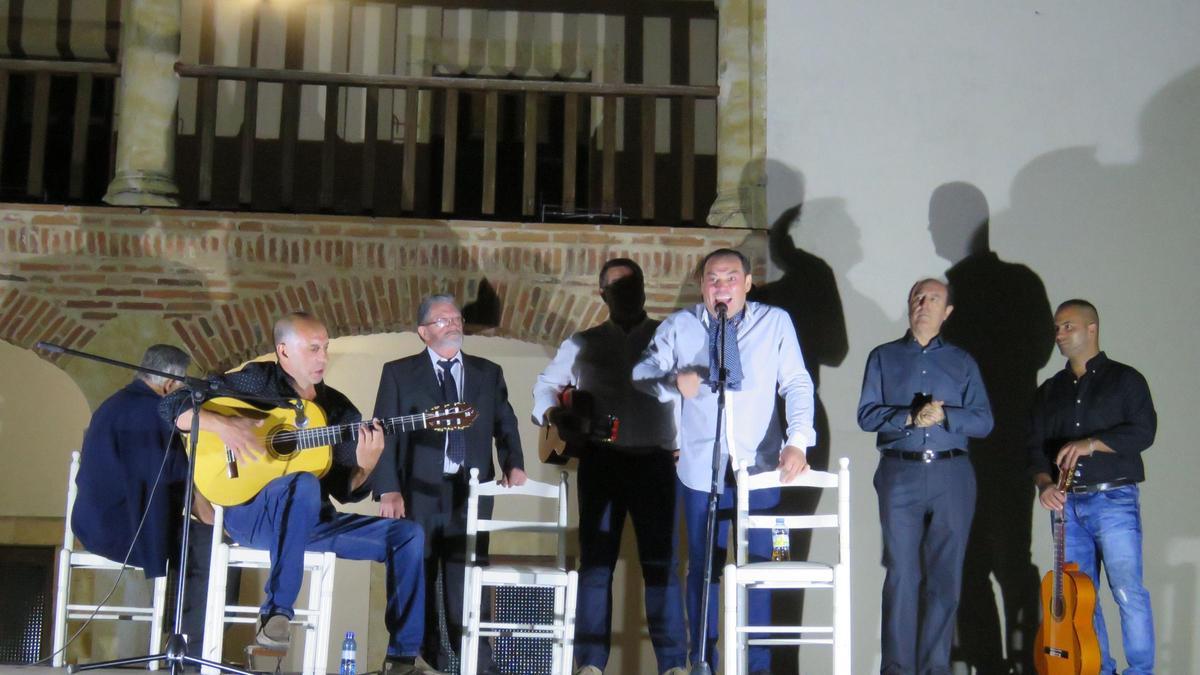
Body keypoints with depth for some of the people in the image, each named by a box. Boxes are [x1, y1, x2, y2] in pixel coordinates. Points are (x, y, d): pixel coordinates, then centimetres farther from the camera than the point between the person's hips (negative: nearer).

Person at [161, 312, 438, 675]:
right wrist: (223, 424, -24)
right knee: (305, 484, -39)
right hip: (251, 512, -6)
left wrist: (365, 467, -15)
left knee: (407, 534, -6)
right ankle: (276, 614, -32)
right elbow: (172, 405, -8)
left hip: (313, 520, 6)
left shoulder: (339, 407, 9)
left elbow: (345, 491, 7)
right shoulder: (255, 381, -3)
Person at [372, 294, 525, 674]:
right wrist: (388, 489, -10)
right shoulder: (399, 373, 8)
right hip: (418, 493, -1)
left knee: (466, 583, -2)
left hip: (470, 493, 1)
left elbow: (505, 425, 12)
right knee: (417, 584, 4)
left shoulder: (487, 373, 16)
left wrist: (513, 465, -7)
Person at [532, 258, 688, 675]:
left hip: (654, 457, -1)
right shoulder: (583, 343, 16)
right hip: (601, 457, 1)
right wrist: (551, 412, -1)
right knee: (596, 559, 0)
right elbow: (546, 383, 20)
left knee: (661, 561, -3)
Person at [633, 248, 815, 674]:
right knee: (703, 569, 10)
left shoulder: (775, 323, 2)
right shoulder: (679, 326, 5)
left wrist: (797, 440, -14)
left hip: (761, 466, -1)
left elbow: (797, 384, -1)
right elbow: (642, 373, 4)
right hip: (701, 468, 1)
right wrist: (674, 381, -18)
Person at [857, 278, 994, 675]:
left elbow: (983, 422, 4)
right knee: (902, 575, -3)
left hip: (952, 476, 1)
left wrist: (944, 415, -12)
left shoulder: (962, 362, 15)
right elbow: (867, 415, 1)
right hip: (900, 474, -1)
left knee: (945, 577, 1)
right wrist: (911, 417, -13)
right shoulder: (883, 357, 13)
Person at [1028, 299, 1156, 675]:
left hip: (1114, 500, -5)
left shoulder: (1125, 379, 4)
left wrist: (1092, 443, -20)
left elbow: (1144, 431, -8)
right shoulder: (1049, 391, 18)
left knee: (1128, 590, -12)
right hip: (1066, 504, 5)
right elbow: (1035, 446, 13)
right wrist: (1044, 483, -6)